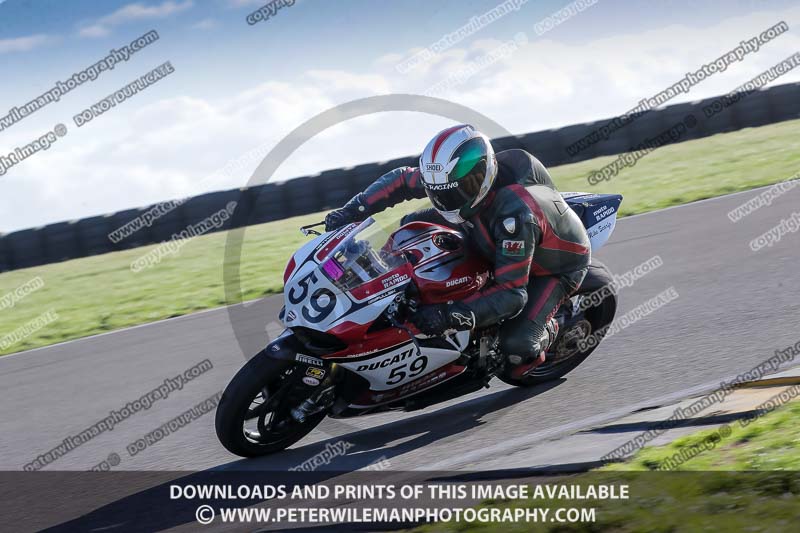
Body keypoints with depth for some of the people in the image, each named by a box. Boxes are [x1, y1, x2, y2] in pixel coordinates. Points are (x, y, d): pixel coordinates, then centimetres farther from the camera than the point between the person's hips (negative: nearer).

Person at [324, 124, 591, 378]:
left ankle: (547, 331, 6)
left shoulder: (516, 214, -45)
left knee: (516, 346, -28)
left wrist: (451, 316, -52)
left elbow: (511, 293, -42)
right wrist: (352, 211, -18)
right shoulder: (453, 176, -24)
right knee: (414, 224, -3)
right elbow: (402, 179, -6)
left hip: (555, 266, -7)